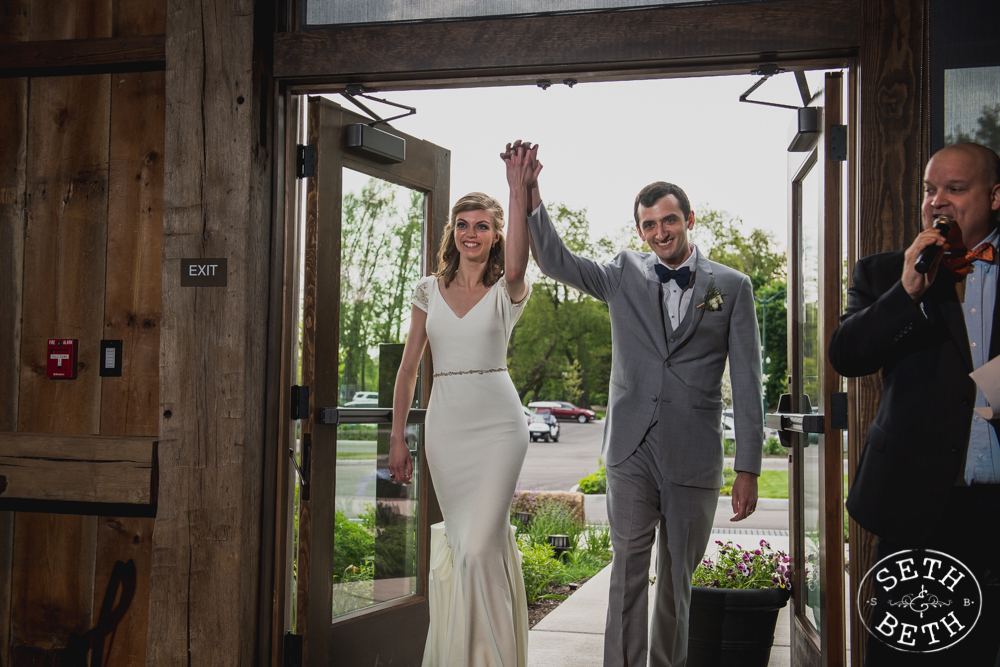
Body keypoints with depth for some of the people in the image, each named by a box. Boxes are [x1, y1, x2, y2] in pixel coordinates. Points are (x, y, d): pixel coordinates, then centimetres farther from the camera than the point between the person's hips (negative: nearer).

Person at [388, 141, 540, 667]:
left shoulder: (507, 291, 0)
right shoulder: (429, 290, 8)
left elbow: (516, 267, -26)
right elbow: (408, 368, 10)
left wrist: (519, 190, -37)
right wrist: (396, 438, 6)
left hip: (497, 425, -3)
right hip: (444, 424, 3)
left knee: (476, 550, -11)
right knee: (466, 544, 7)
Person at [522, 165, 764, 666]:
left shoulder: (732, 286, 3)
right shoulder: (624, 275, 8)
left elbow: (747, 383, 1)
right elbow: (555, 260, 1)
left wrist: (748, 468, -2)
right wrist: (530, 197, -15)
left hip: (694, 457, 0)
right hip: (631, 454, 1)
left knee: (678, 579, 10)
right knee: (628, 572, -1)